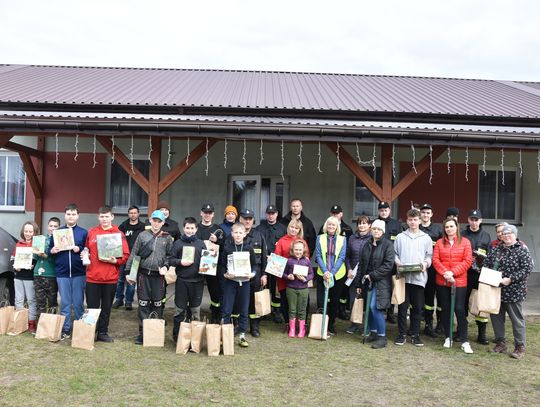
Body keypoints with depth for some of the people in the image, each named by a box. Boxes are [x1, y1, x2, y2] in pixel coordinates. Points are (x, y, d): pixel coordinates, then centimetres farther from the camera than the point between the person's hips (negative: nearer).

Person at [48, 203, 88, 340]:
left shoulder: (84, 233, 2)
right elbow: (49, 250, 10)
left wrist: (80, 249, -17)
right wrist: (52, 251, -11)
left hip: (79, 273, -1)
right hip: (62, 273, 2)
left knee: (78, 302, 5)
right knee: (65, 302, 6)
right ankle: (65, 329, 13)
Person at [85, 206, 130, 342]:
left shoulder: (119, 234, -1)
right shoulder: (91, 232, 6)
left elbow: (125, 255, -1)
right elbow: (87, 250, 17)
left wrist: (115, 261, -17)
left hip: (110, 278, -1)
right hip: (92, 277, 1)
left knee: (106, 307, 10)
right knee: (92, 307, 5)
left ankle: (103, 332, 23)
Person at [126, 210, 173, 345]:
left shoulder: (167, 238, 6)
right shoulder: (142, 235, 5)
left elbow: (170, 256, 8)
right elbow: (133, 254, 5)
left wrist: (165, 266, -9)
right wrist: (128, 272, 2)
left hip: (159, 275, 0)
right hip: (143, 274, 0)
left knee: (157, 304, 5)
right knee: (143, 304, 4)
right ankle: (142, 332, 13)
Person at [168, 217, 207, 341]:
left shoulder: (201, 244, 6)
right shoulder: (178, 243, 2)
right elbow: (170, 260, 1)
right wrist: (180, 262, -15)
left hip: (197, 281, 1)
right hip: (182, 281, -1)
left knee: (195, 309, 10)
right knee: (180, 309, 5)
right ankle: (176, 334, 18)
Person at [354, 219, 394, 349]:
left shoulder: (388, 245, -5)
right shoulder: (367, 245, 12)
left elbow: (388, 265, -13)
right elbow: (361, 265, 15)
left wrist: (372, 275, -15)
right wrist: (358, 283, 12)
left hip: (381, 282, -6)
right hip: (367, 282, 6)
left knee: (375, 307, -14)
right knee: (369, 307, 8)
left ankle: (382, 336, -3)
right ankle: (373, 332, 23)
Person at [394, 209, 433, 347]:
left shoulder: (426, 238, 8)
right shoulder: (400, 237, 8)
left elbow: (429, 256, 8)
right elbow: (395, 253, 9)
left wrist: (426, 263, -11)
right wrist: (398, 263, -9)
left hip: (419, 277, 0)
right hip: (403, 276, 0)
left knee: (417, 307, 6)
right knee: (402, 306, 1)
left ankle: (415, 334, 17)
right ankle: (402, 334, 11)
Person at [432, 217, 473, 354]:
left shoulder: (465, 242, 2)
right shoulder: (439, 242, 7)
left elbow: (467, 261, -5)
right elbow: (435, 259, 0)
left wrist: (452, 272, -14)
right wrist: (445, 273, -14)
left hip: (459, 281, -2)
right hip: (442, 281, 2)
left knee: (460, 309, -6)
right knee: (445, 309, 9)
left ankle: (464, 341, 2)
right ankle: (448, 337, 21)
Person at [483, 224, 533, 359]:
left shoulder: (522, 250, -6)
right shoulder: (496, 249, 10)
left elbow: (527, 268, -14)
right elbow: (486, 263, 12)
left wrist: (510, 279, -20)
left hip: (514, 292, -5)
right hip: (496, 291, 5)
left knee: (517, 319, 3)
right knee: (496, 317, 11)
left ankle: (520, 347, 14)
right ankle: (500, 344, 23)